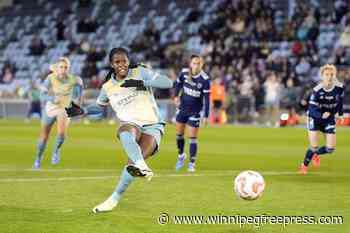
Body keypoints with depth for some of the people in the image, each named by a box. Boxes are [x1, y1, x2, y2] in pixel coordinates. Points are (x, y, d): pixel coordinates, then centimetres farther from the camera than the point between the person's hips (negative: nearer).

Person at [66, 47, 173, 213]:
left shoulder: (140, 72, 0)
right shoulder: (108, 87, 9)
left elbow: (167, 82, -10)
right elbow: (99, 107, 28)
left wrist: (140, 83, -20)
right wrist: (82, 111, 9)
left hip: (152, 127, -1)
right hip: (131, 124, 1)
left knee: (134, 160, -26)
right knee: (125, 134, -39)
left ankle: (114, 199, -12)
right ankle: (142, 167, -62)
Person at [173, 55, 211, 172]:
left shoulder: (205, 79, -20)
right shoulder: (184, 72, -11)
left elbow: (207, 99, -17)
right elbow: (178, 83, 11)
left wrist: (206, 116, -17)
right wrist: (176, 96, -1)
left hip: (195, 111, -4)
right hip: (182, 108, 4)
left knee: (192, 138, -2)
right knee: (179, 134, 15)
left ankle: (192, 163, 9)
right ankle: (181, 156, 39)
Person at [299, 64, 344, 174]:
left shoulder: (339, 87, -16)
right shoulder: (317, 90, -25)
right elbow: (312, 109, -24)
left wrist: (340, 112, 14)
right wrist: (321, 115, -42)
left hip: (330, 119, 3)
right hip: (315, 118, -3)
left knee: (330, 148, -2)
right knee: (314, 147, -10)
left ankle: (316, 154, 33)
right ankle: (304, 165, 21)